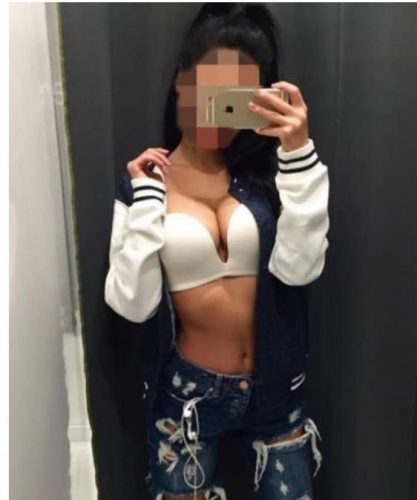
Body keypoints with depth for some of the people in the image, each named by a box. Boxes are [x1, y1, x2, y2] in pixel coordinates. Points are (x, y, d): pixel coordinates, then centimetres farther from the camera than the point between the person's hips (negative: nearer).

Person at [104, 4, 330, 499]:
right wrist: (146, 199, -19)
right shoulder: (144, 181, -7)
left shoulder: (269, 172, -5)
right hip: (187, 390, -1)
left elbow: (298, 269, -20)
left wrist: (299, 152, -24)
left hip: (275, 386, 1)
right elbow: (133, 304, -14)